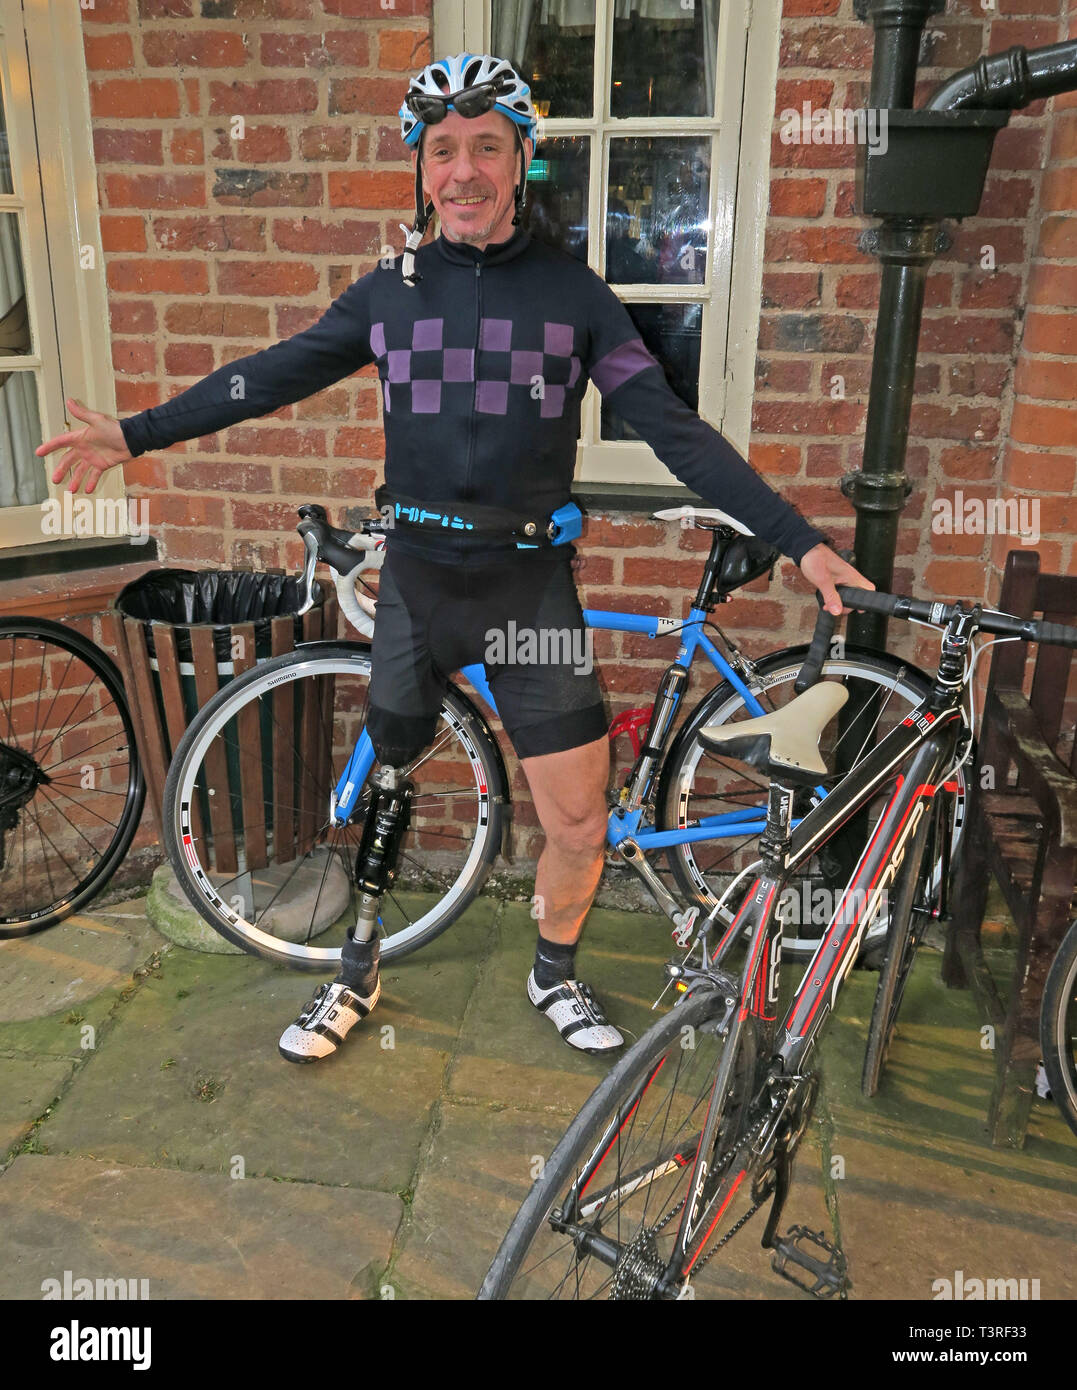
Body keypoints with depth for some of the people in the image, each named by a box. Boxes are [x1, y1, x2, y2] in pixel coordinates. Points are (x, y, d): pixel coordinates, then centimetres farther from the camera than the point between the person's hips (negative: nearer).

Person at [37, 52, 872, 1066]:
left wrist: (799, 541, -8)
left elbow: (673, 429, -2)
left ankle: (554, 975, 31)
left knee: (579, 825, 1)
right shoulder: (391, 291, 5)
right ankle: (357, 977, 35)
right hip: (417, 582, 1)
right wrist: (135, 434, 9)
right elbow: (273, 375, 10)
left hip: (532, 586, -1)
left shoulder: (573, 293, 1)